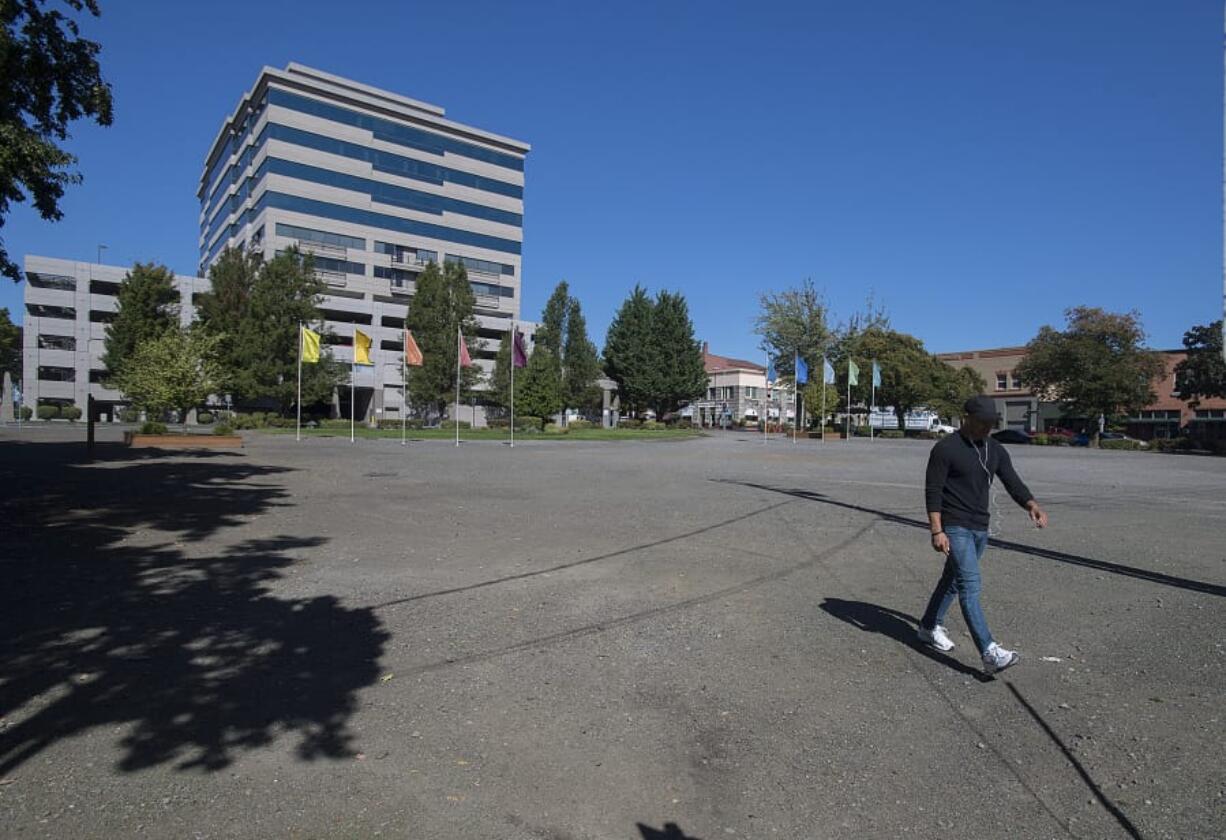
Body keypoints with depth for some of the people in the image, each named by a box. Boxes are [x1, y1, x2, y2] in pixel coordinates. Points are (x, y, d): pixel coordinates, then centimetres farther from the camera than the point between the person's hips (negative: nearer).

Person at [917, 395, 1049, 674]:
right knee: (970, 585, -13)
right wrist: (936, 531, -20)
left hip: (980, 528, 7)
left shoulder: (995, 450, 10)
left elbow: (1013, 483, 3)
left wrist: (1032, 505, -18)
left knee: (954, 579, 17)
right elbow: (932, 491, -13)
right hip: (955, 528, -7)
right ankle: (990, 653, -17)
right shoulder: (946, 448, -11)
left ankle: (929, 627, 33)